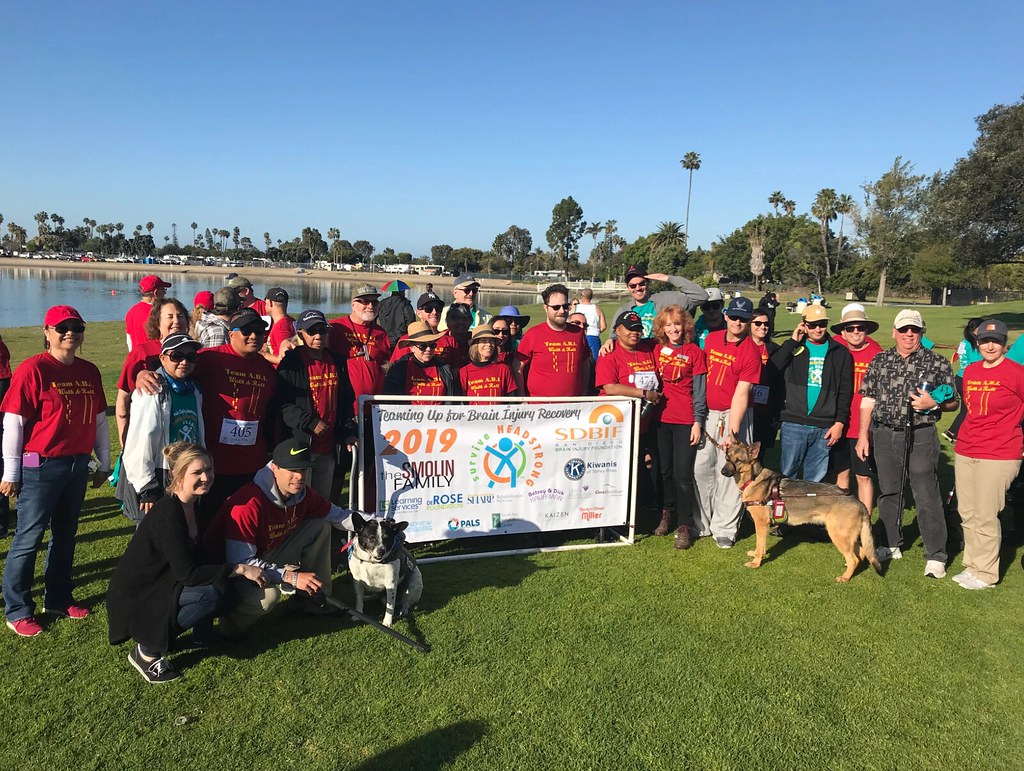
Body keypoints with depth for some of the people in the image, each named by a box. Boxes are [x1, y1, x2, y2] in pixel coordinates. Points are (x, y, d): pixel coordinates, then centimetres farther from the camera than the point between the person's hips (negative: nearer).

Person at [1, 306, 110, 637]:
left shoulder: (89, 371, 7)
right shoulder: (32, 369, -11)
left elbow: (99, 419, 14)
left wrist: (104, 462, 16)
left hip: (78, 465, 6)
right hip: (41, 466, -6)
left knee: (65, 535, 16)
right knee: (29, 538, 2)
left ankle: (58, 599, 30)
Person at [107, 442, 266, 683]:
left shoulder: (193, 506, 0)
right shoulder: (168, 514, -27)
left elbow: (201, 557, 6)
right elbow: (187, 573, -29)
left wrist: (243, 569, -5)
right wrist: (239, 569, -25)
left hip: (160, 584, 8)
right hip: (133, 598, -8)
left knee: (221, 581, -6)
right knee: (210, 594, -26)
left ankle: (202, 638, 10)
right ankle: (146, 649, -9)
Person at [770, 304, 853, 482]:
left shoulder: (840, 353, 8)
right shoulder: (793, 347, 5)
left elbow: (845, 391, 7)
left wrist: (840, 422, -1)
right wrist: (793, 341, -9)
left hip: (825, 426, 1)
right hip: (793, 423, -1)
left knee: (815, 479, 9)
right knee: (786, 474, 4)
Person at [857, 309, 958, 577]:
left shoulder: (937, 363, -1)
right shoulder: (880, 361, 7)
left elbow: (953, 403, 4)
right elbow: (868, 400, 8)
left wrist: (933, 404, -17)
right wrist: (863, 435, 4)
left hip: (920, 437, -3)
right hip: (884, 435, 4)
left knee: (927, 496, -2)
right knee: (887, 492, 13)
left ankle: (936, 556, 7)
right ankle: (892, 545, 28)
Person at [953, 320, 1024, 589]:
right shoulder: (970, 371, 9)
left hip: (998, 456, -6)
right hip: (964, 452, 6)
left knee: (985, 516, -2)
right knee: (967, 513, 12)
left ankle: (985, 573, 12)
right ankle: (972, 565, 25)